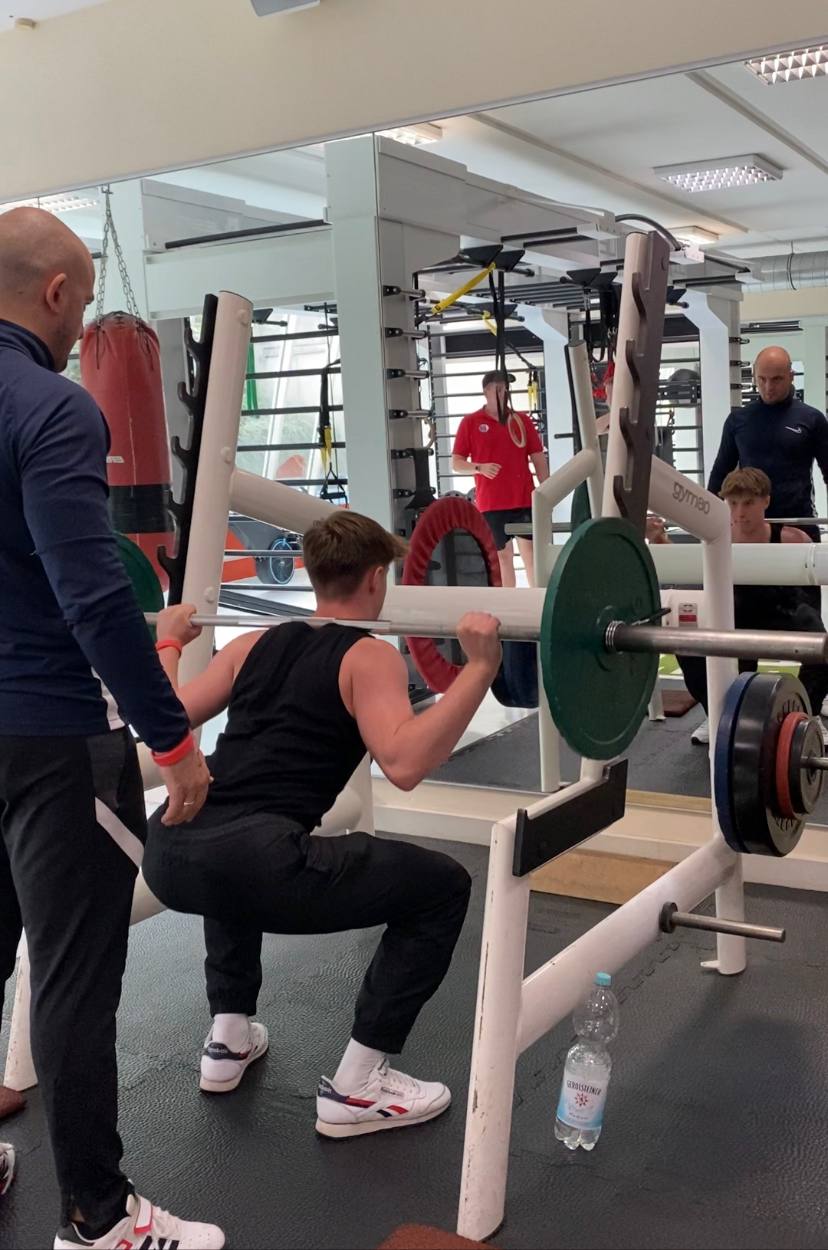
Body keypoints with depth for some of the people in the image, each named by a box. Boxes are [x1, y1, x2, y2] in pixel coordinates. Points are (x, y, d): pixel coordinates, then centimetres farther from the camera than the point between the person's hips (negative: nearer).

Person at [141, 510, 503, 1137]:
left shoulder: (256, 643, 22)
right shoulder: (369, 657, 4)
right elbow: (403, 763, -14)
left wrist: (168, 644, 41)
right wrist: (479, 668, -14)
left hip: (169, 855, 8)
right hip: (250, 863, -8)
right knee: (442, 887, 7)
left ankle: (229, 1040, 40)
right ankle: (356, 1089, 12)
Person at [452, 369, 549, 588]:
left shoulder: (522, 420, 9)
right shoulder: (470, 422, 3)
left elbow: (538, 459, 10)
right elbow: (456, 463, 3)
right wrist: (479, 468, -15)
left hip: (524, 500, 1)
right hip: (491, 503, -1)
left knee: (531, 551, 0)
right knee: (502, 555, 4)